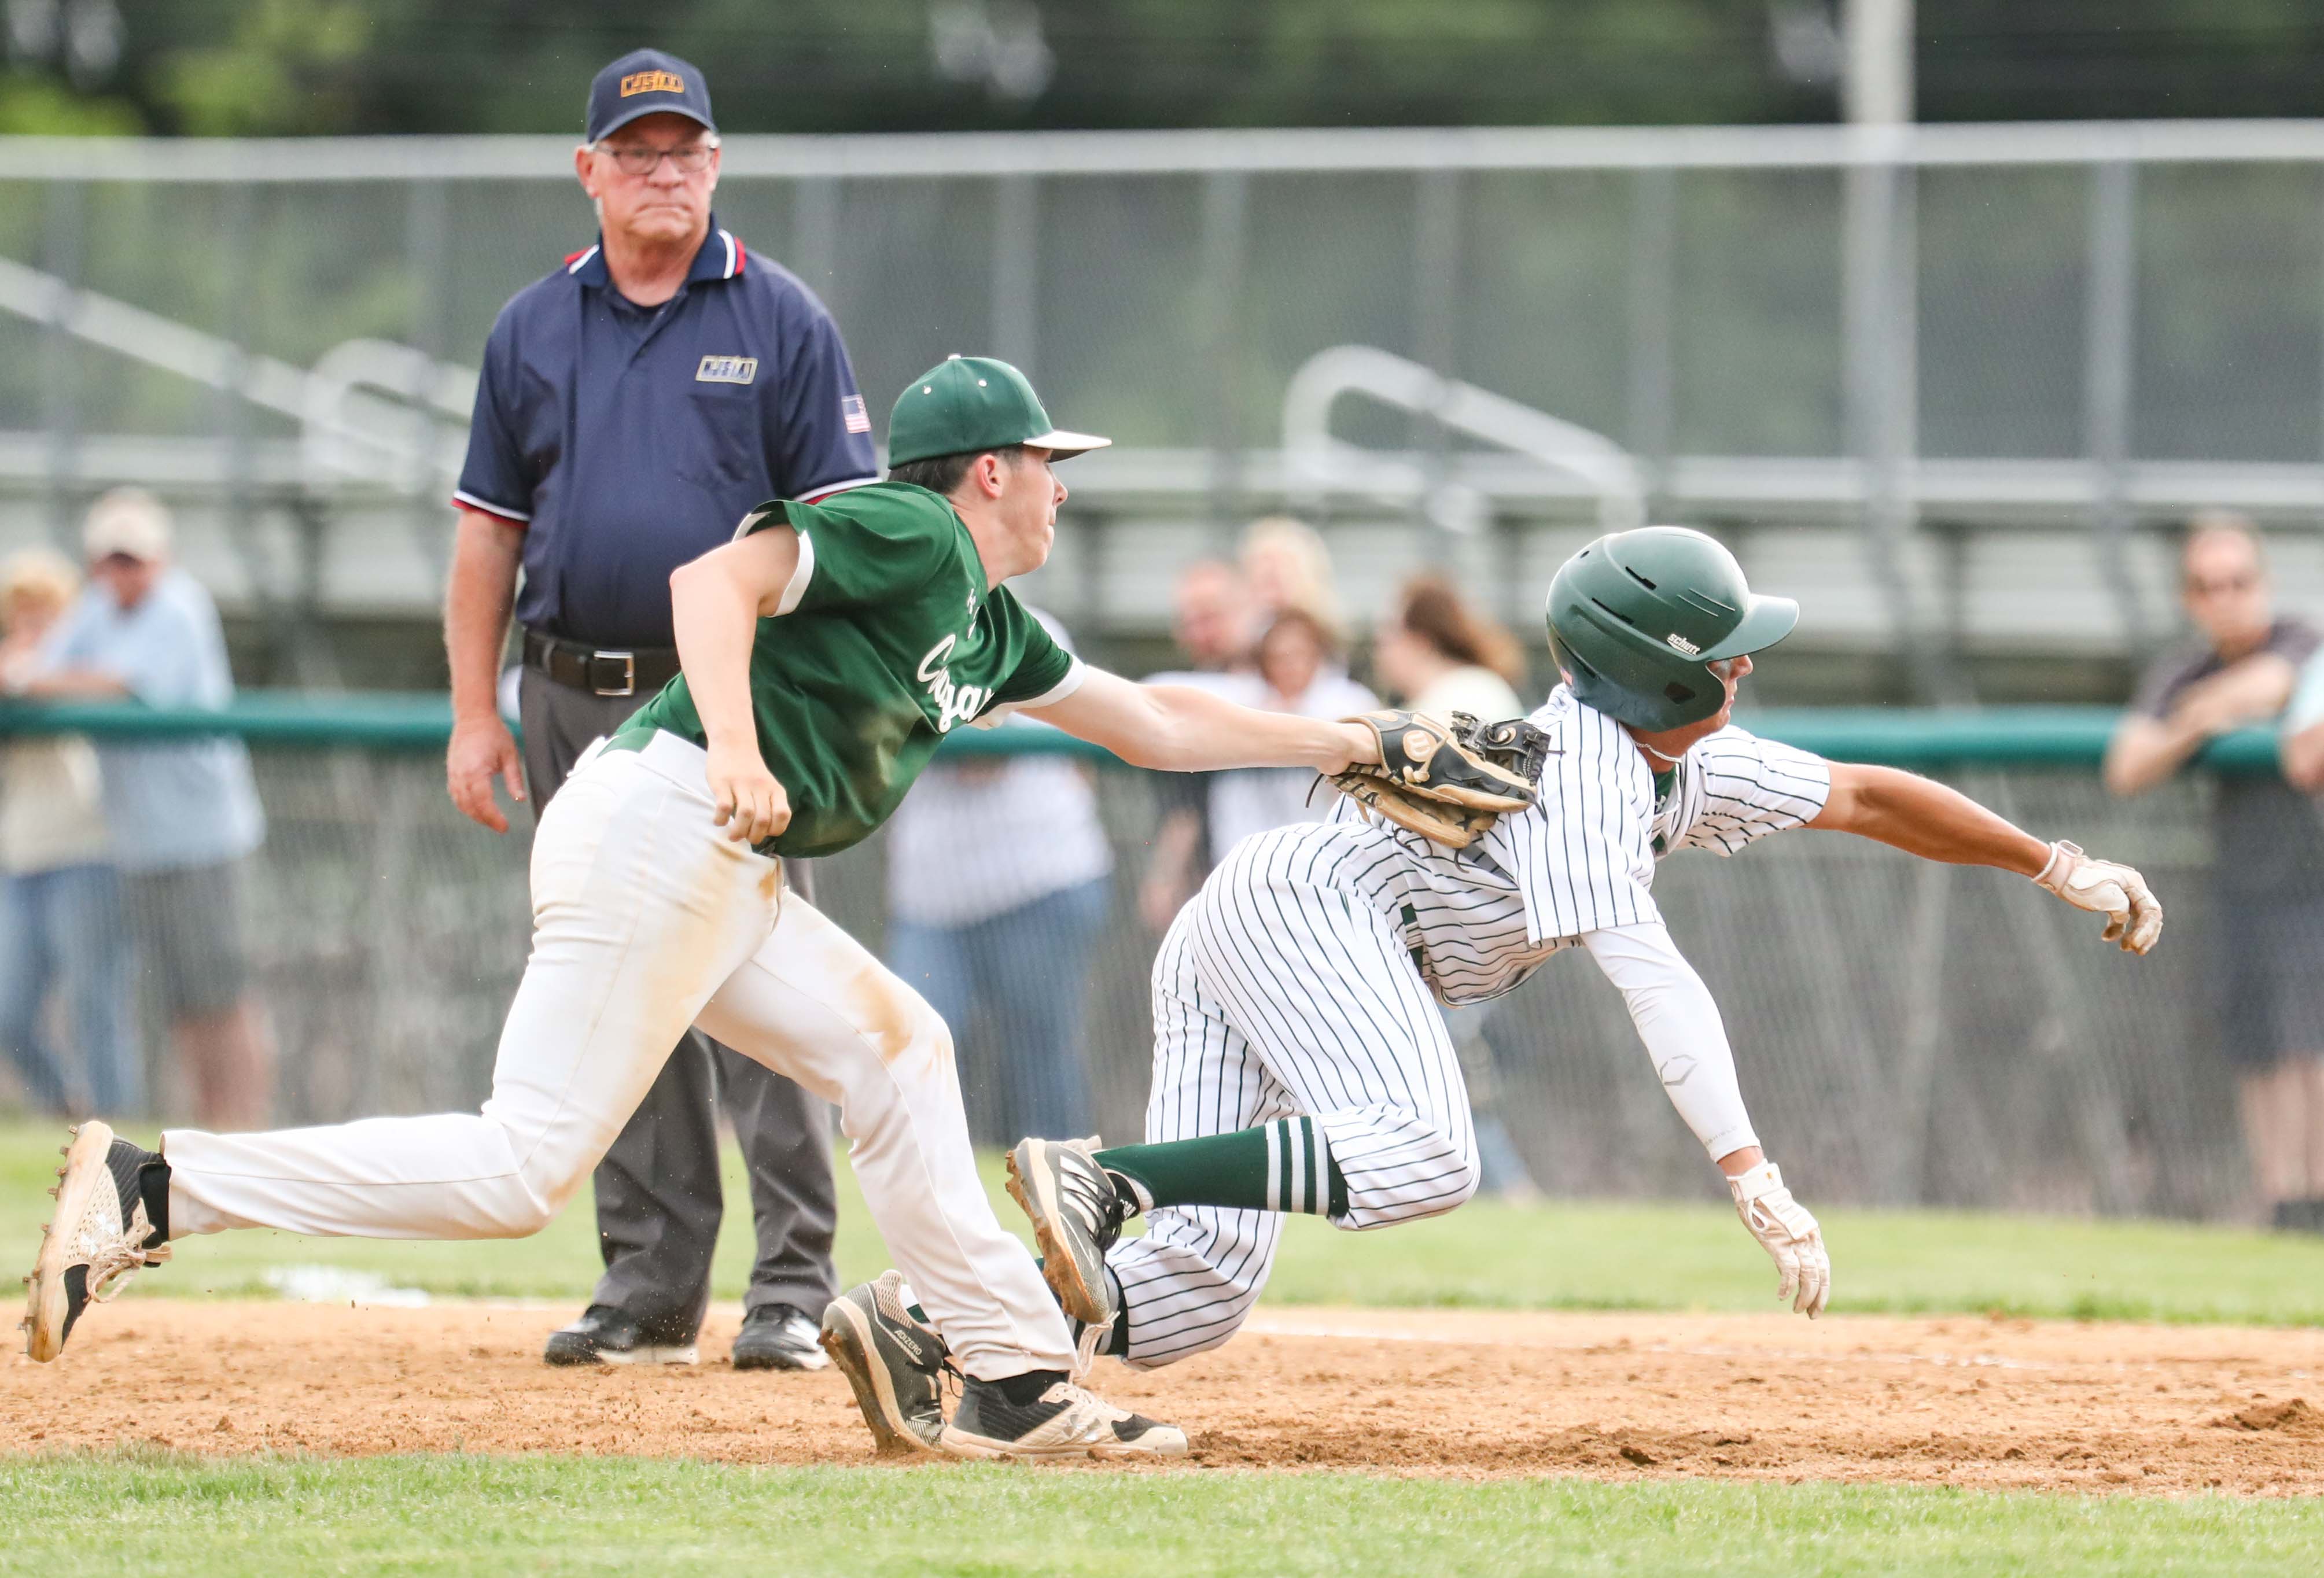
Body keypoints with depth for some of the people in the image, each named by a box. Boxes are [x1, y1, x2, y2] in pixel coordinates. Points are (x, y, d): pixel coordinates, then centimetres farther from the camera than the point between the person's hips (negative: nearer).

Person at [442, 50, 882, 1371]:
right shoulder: (533, 330, 11)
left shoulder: (782, 322, 1)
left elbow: (841, 524, -2)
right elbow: (490, 529, 13)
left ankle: (794, 1288, -7)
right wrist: (476, 713, 6)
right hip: (576, 704, 4)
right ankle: (651, 1286, 12)